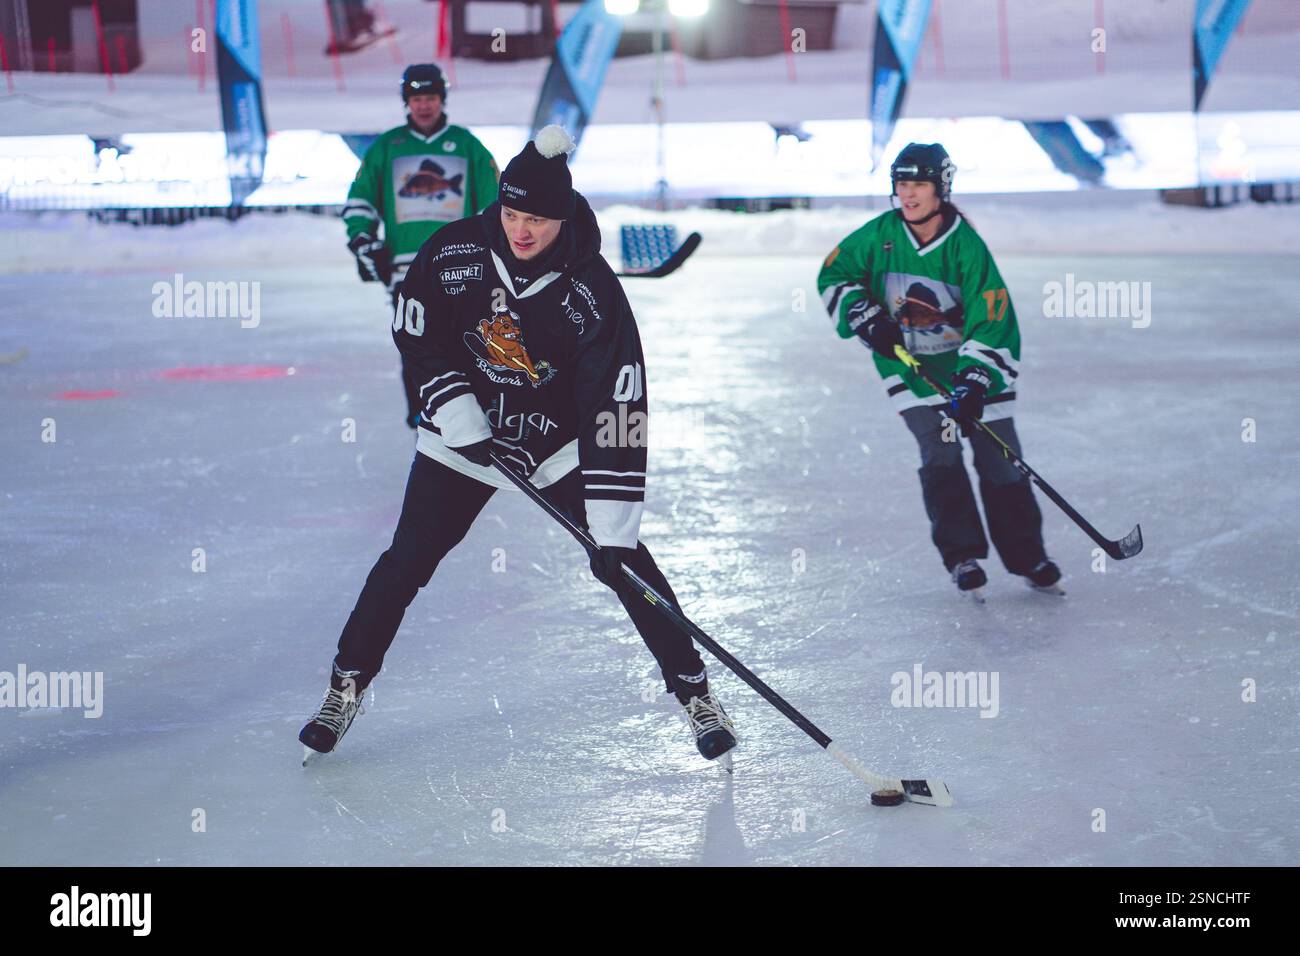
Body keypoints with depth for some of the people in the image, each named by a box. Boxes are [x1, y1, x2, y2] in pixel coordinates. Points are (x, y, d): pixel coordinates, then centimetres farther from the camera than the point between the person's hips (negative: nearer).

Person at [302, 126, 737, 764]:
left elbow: (616, 414, -27)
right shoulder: (452, 254, -18)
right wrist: (461, 419, -14)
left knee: (622, 559, -8)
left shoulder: (593, 292, -25)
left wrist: (612, 532, -31)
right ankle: (347, 686, 13)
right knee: (408, 560, -3)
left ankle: (693, 689, 6)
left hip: (559, 441, -1)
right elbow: (418, 340, -2)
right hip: (462, 430, 2)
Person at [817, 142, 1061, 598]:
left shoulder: (967, 247, -20)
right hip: (907, 364, 2)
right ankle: (963, 556, 1)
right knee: (940, 457, -11)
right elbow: (833, 275, 5)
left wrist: (974, 385, -32)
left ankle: (1028, 557, 16)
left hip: (971, 363, -2)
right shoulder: (878, 236, -10)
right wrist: (864, 316, -11)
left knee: (999, 462, 0)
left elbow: (992, 321, -23)